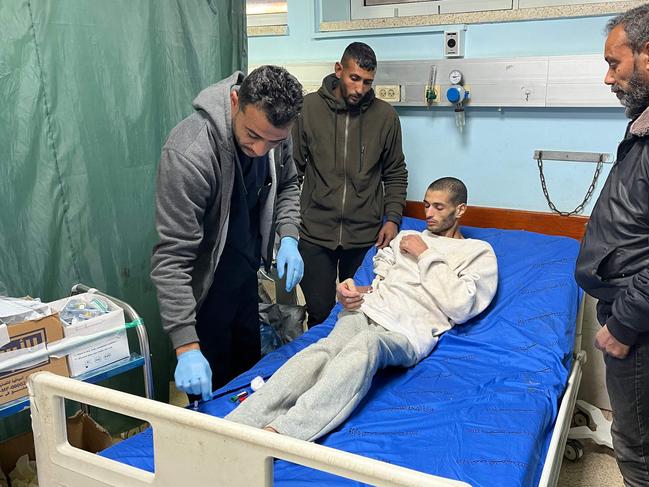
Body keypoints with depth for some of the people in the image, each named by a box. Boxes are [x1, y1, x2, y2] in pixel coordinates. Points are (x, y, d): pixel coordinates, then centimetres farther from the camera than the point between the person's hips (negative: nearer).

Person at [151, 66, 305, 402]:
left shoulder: (274, 130, -14)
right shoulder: (189, 153, -34)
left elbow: (287, 185, 7)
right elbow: (172, 258, -33)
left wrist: (288, 237, -11)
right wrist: (187, 346, -36)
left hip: (245, 273, 7)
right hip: (203, 285, -6)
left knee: (248, 368, 23)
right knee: (212, 387, 6)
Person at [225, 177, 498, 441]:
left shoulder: (479, 252, 13)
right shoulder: (407, 238, 29)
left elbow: (459, 308, -3)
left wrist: (426, 256, 0)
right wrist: (355, 292, 1)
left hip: (411, 329, -4)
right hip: (370, 309, 4)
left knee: (365, 345, -39)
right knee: (327, 347, -31)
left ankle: (278, 432, -55)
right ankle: (238, 424, -47)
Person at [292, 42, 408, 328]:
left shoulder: (385, 116, 2)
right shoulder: (308, 108, -1)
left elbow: (395, 174, 10)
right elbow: (293, 168, 4)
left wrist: (393, 218, -1)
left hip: (366, 236, 1)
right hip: (315, 233, -1)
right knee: (319, 312, 4)